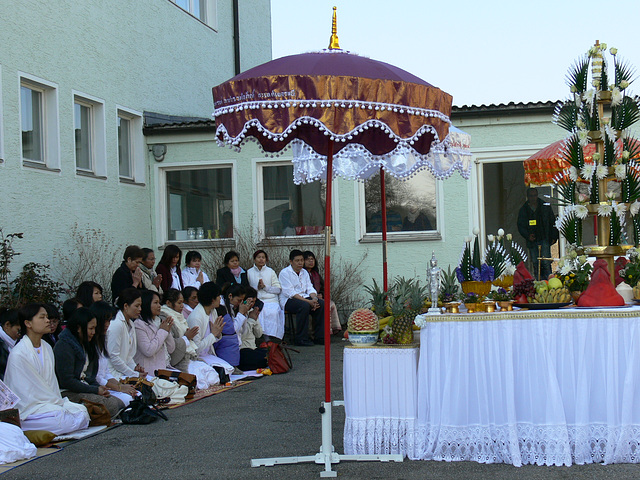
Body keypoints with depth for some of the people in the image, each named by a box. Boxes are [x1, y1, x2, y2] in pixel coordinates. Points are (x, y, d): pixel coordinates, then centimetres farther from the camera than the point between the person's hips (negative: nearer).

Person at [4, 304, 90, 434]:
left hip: (49, 402, 7)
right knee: (70, 421, -27)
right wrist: (61, 403, -10)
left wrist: (59, 401, -3)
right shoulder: (18, 354, -14)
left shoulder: (47, 348, 12)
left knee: (82, 411, -17)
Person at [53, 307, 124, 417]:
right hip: (67, 393, -9)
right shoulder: (64, 346, -13)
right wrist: (95, 390, -15)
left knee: (120, 404, -11)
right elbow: (67, 381, -18)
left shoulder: (85, 345, 17)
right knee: (112, 405, -26)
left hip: (85, 388, 9)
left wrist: (99, 387, -2)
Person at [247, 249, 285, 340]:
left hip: (271, 300, 1)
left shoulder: (270, 271, 17)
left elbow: (278, 289, 9)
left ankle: (271, 338, -31)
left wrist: (265, 287, -4)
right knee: (259, 312, -34)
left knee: (272, 312, -32)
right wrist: (257, 287, -7)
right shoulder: (249, 272, 16)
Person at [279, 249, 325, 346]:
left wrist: (314, 298, -13)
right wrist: (308, 301, -24)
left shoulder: (304, 272, 16)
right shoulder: (285, 273, -8)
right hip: (288, 300, -7)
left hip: (304, 298, 7)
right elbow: (290, 293, -17)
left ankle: (319, 337, -12)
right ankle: (301, 339, -28)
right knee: (304, 306, -36)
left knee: (322, 304, -17)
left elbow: (310, 288, 12)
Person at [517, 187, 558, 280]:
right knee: (535, 264, 2)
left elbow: (553, 223, 10)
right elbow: (520, 226, 11)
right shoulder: (523, 210, 10)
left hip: (545, 240, -2)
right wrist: (527, 236, -6)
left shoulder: (545, 207, 7)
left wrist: (554, 237, 1)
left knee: (546, 263, -11)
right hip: (532, 241, 2)